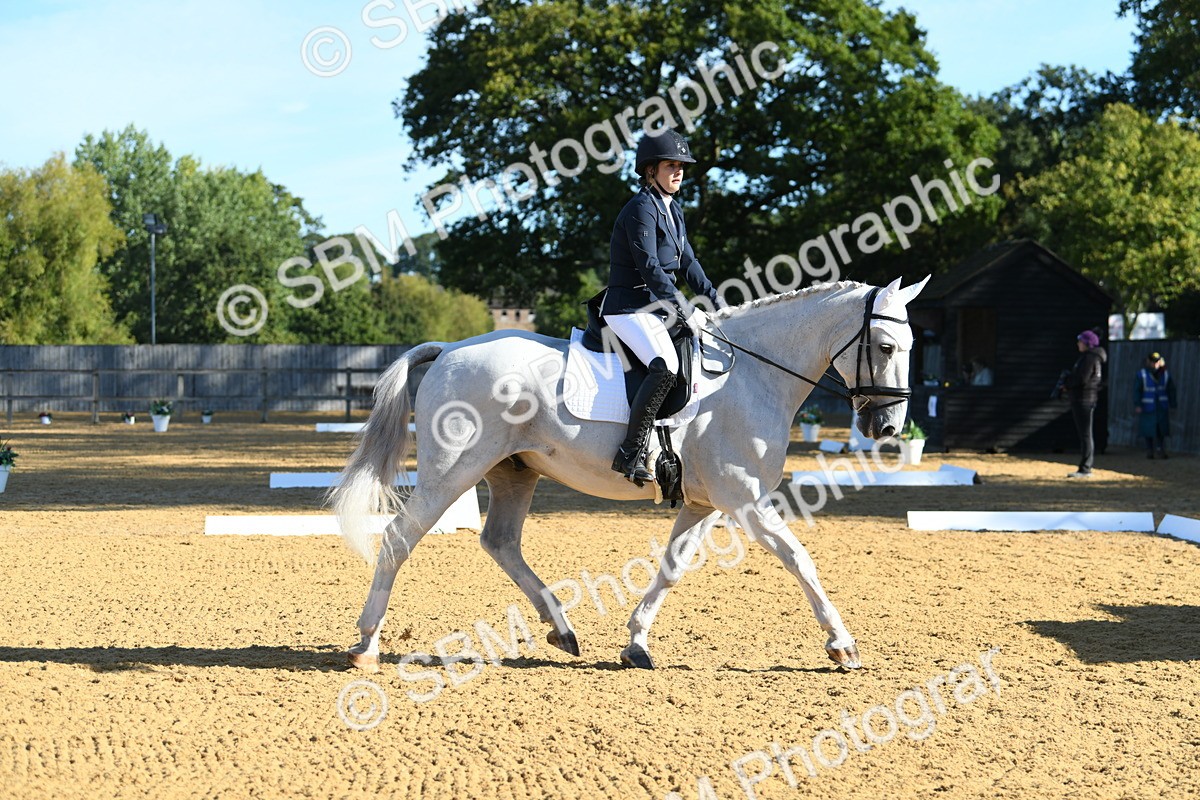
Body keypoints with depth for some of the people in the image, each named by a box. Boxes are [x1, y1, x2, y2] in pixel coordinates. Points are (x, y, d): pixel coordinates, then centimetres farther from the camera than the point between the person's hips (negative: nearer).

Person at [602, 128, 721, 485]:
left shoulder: (673, 209, 16)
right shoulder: (642, 208, -14)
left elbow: (687, 263, 19)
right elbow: (650, 268, -21)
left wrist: (717, 303, 11)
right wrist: (685, 310, -25)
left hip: (658, 307, 11)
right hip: (629, 307, -11)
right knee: (665, 366, -31)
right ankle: (631, 453, -29)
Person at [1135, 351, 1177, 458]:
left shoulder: (1165, 374, 4)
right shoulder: (1141, 374, -5)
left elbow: (1171, 390, 9)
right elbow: (1137, 390, -7)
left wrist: (1172, 405, 7)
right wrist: (1137, 405, -13)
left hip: (1162, 408, 2)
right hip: (1148, 408, -2)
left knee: (1162, 430, 0)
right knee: (1148, 430, 0)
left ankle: (1162, 449, 9)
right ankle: (1149, 451, 10)